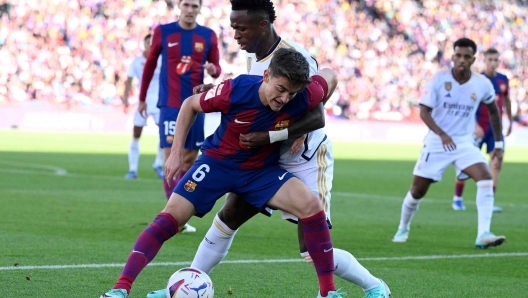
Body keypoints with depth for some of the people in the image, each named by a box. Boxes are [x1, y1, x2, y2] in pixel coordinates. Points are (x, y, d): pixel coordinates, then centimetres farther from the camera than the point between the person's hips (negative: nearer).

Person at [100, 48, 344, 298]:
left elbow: (329, 76, 0)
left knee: (311, 205, -19)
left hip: (261, 170, 2)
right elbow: (190, 105, -9)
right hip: (218, 162, -2)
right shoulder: (235, 91, -29)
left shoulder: (304, 98, -24)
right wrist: (176, 153, -10)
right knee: (172, 216, -16)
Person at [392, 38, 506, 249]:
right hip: (436, 142, -1)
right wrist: (442, 134, -30)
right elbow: (424, 111, -14)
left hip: (464, 143, 1)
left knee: (486, 179, -23)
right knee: (418, 190, 5)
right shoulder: (439, 79, -13)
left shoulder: (482, 84, -5)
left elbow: (493, 112, 12)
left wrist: (498, 144, 11)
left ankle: (483, 235, -26)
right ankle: (403, 229, 34)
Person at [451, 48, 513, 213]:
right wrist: (475, 125, -24)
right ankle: (457, 198, 16)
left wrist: (510, 121, 21)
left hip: (496, 128, 4)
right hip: (479, 129, -4)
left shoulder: (503, 80, 5)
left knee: (497, 163, -7)